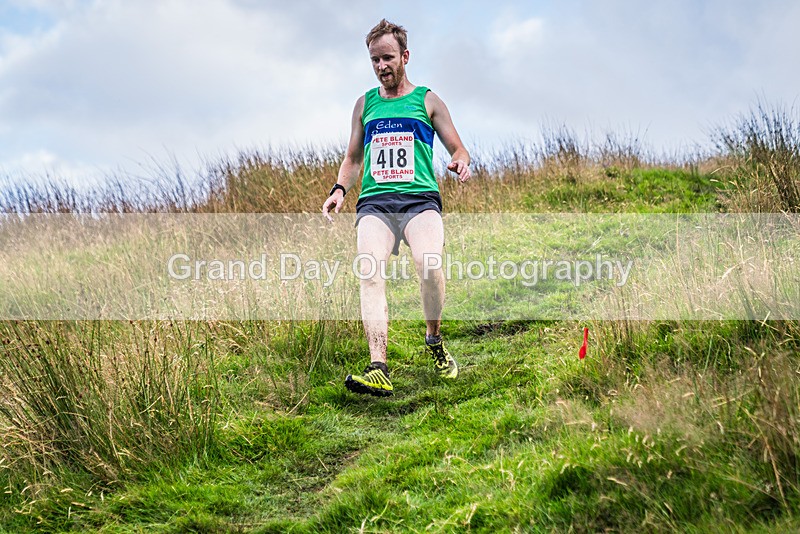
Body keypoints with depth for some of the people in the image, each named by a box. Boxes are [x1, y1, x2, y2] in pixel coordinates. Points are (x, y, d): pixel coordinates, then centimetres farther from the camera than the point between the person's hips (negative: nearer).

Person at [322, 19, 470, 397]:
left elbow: (458, 149, 16)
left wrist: (460, 163, -8)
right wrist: (340, 189, 10)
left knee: (429, 264, -30)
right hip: (374, 203, 2)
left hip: (420, 199, -2)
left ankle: (434, 340, -3)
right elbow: (353, 158, 29)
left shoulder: (427, 100, 15)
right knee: (370, 273, -25)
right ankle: (378, 370, -34)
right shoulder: (365, 104, 22)